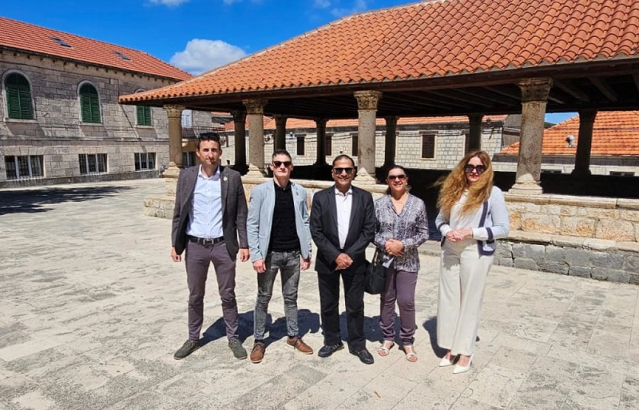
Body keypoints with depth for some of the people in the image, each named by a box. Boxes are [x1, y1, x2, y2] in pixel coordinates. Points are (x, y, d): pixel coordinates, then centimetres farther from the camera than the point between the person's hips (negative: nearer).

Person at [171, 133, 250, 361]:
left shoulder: (232, 177, -4)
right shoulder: (186, 176, 0)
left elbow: (241, 214, -1)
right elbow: (179, 212, 5)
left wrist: (244, 244, -4)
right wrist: (175, 243, 2)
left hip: (223, 245, -1)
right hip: (195, 246, 2)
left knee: (228, 295, 10)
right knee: (195, 296, 14)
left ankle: (233, 338, 27)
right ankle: (193, 339, 31)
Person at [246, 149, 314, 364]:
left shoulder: (300, 191, 2)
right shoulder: (260, 191, -7)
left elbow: (305, 223, 6)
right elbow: (252, 225, -7)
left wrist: (306, 253, 3)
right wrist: (256, 255, -13)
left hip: (293, 254, 3)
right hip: (269, 254, -2)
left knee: (291, 297, 16)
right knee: (263, 298, 10)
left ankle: (293, 336, 31)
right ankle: (259, 341, 24)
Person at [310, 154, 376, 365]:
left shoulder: (365, 197, 0)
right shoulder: (320, 197, -2)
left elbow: (369, 230, -3)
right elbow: (316, 231, -5)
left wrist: (350, 255, -13)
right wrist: (335, 255, -14)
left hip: (354, 260, 0)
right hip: (327, 260, 0)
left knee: (355, 305, 9)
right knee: (328, 305, 12)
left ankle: (357, 344, 26)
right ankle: (332, 341, 31)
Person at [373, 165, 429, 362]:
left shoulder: (418, 203, -2)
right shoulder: (379, 204, 0)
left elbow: (423, 233, -2)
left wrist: (403, 244, -14)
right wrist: (384, 243, -15)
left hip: (408, 261, -1)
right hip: (385, 259, 1)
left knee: (406, 301, 2)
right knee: (386, 300, 12)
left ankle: (407, 341, 20)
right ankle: (388, 337, 28)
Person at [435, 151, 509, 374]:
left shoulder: (493, 193, -6)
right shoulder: (454, 190, 8)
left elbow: (503, 229, -8)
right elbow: (440, 218, 13)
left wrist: (471, 232, -17)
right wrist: (447, 231, -9)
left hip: (476, 254, -5)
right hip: (450, 252, 5)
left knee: (469, 302, 5)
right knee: (448, 299, 10)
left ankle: (465, 352, 19)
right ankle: (451, 348, 25)